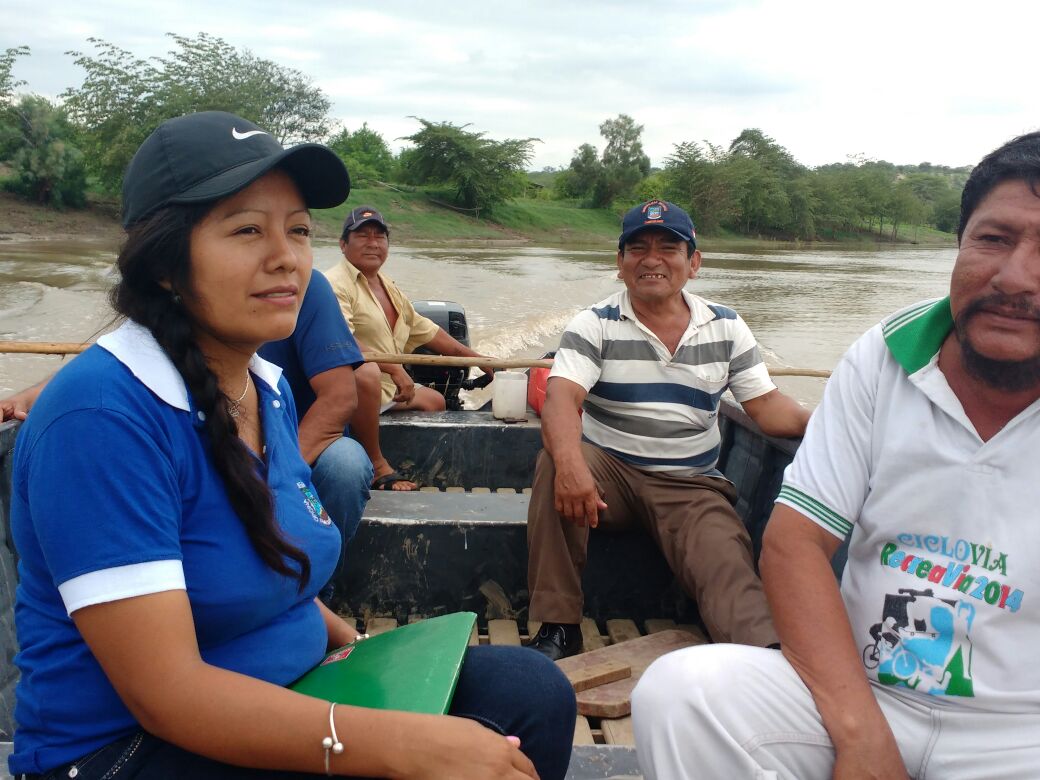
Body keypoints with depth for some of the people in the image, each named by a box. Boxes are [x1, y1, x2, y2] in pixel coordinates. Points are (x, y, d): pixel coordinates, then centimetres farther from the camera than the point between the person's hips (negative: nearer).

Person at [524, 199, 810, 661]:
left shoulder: (726, 328, 8)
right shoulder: (595, 325, -2)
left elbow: (765, 404, 5)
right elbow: (562, 398, -18)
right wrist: (570, 463, -40)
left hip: (691, 485, 2)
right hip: (608, 472, -1)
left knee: (728, 569, -27)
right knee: (554, 465, -31)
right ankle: (557, 627, -23)